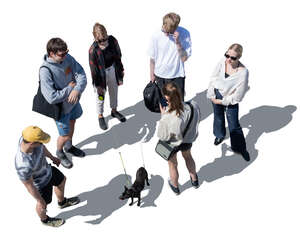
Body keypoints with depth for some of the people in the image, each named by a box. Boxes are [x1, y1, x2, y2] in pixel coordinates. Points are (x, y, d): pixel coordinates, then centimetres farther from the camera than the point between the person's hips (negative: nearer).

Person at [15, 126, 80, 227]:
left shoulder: (28, 137, -27)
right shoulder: (24, 166, -45)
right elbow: (29, 185, -27)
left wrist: (52, 157, 13)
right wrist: (40, 201, -12)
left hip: (47, 169, 6)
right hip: (42, 183, -6)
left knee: (61, 181, 30)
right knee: (44, 203, 24)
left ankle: (62, 202, 61)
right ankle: (45, 219, 58)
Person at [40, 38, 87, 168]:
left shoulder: (68, 58, -15)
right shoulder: (45, 71, -33)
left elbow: (81, 75, -15)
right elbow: (52, 98, -36)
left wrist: (77, 90, -34)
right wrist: (70, 88, -26)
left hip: (73, 101, 6)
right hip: (61, 108, -6)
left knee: (72, 123, 29)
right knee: (65, 135, 10)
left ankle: (69, 146, 57)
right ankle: (59, 152, 44)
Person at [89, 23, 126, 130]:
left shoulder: (112, 40, -17)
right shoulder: (93, 50, -29)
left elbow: (118, 55, 0)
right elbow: (94, 69, -19)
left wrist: (121, 69, 8)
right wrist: (98, 85, -12)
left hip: (113, 70, 5)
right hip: (101, 74, -4)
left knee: (114, 91, 25)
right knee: (100, 95, 15)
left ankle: (114, 111, 51)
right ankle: (100, 116, 40)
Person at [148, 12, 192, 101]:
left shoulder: (184, 34, -14)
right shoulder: (156, 36, -13)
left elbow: (184, 58, -15)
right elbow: (152, 58, 0)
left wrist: (178, 42, -27)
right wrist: (152, 75, 7)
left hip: (177, 76, -1)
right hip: (160, 76, 1)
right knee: (162, 104, 10)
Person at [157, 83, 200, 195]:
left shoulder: (167, 118, -42)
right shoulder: (193, 107, -31)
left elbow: (162, 136, -23)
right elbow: (196, 121, -8)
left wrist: (163, 115, -20)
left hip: (172, 144, -3)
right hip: (188, 140, 4)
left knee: (172, 165, 27)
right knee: (188, 157, 36)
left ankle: (175, 186, 55)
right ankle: (194, 179, 60)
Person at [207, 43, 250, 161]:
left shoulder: (243, 72, -31)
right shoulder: (222, 61, -20)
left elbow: (238, 96, -22)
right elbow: (213, 78, -6)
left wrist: (222, 101, -15)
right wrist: (212, 95, -5)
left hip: (230, 100, -4)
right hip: (216, 95, 5)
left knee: (234, 125, 6)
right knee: (218, 116, 28)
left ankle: (241, 148, 29)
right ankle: (220, 135, 57)